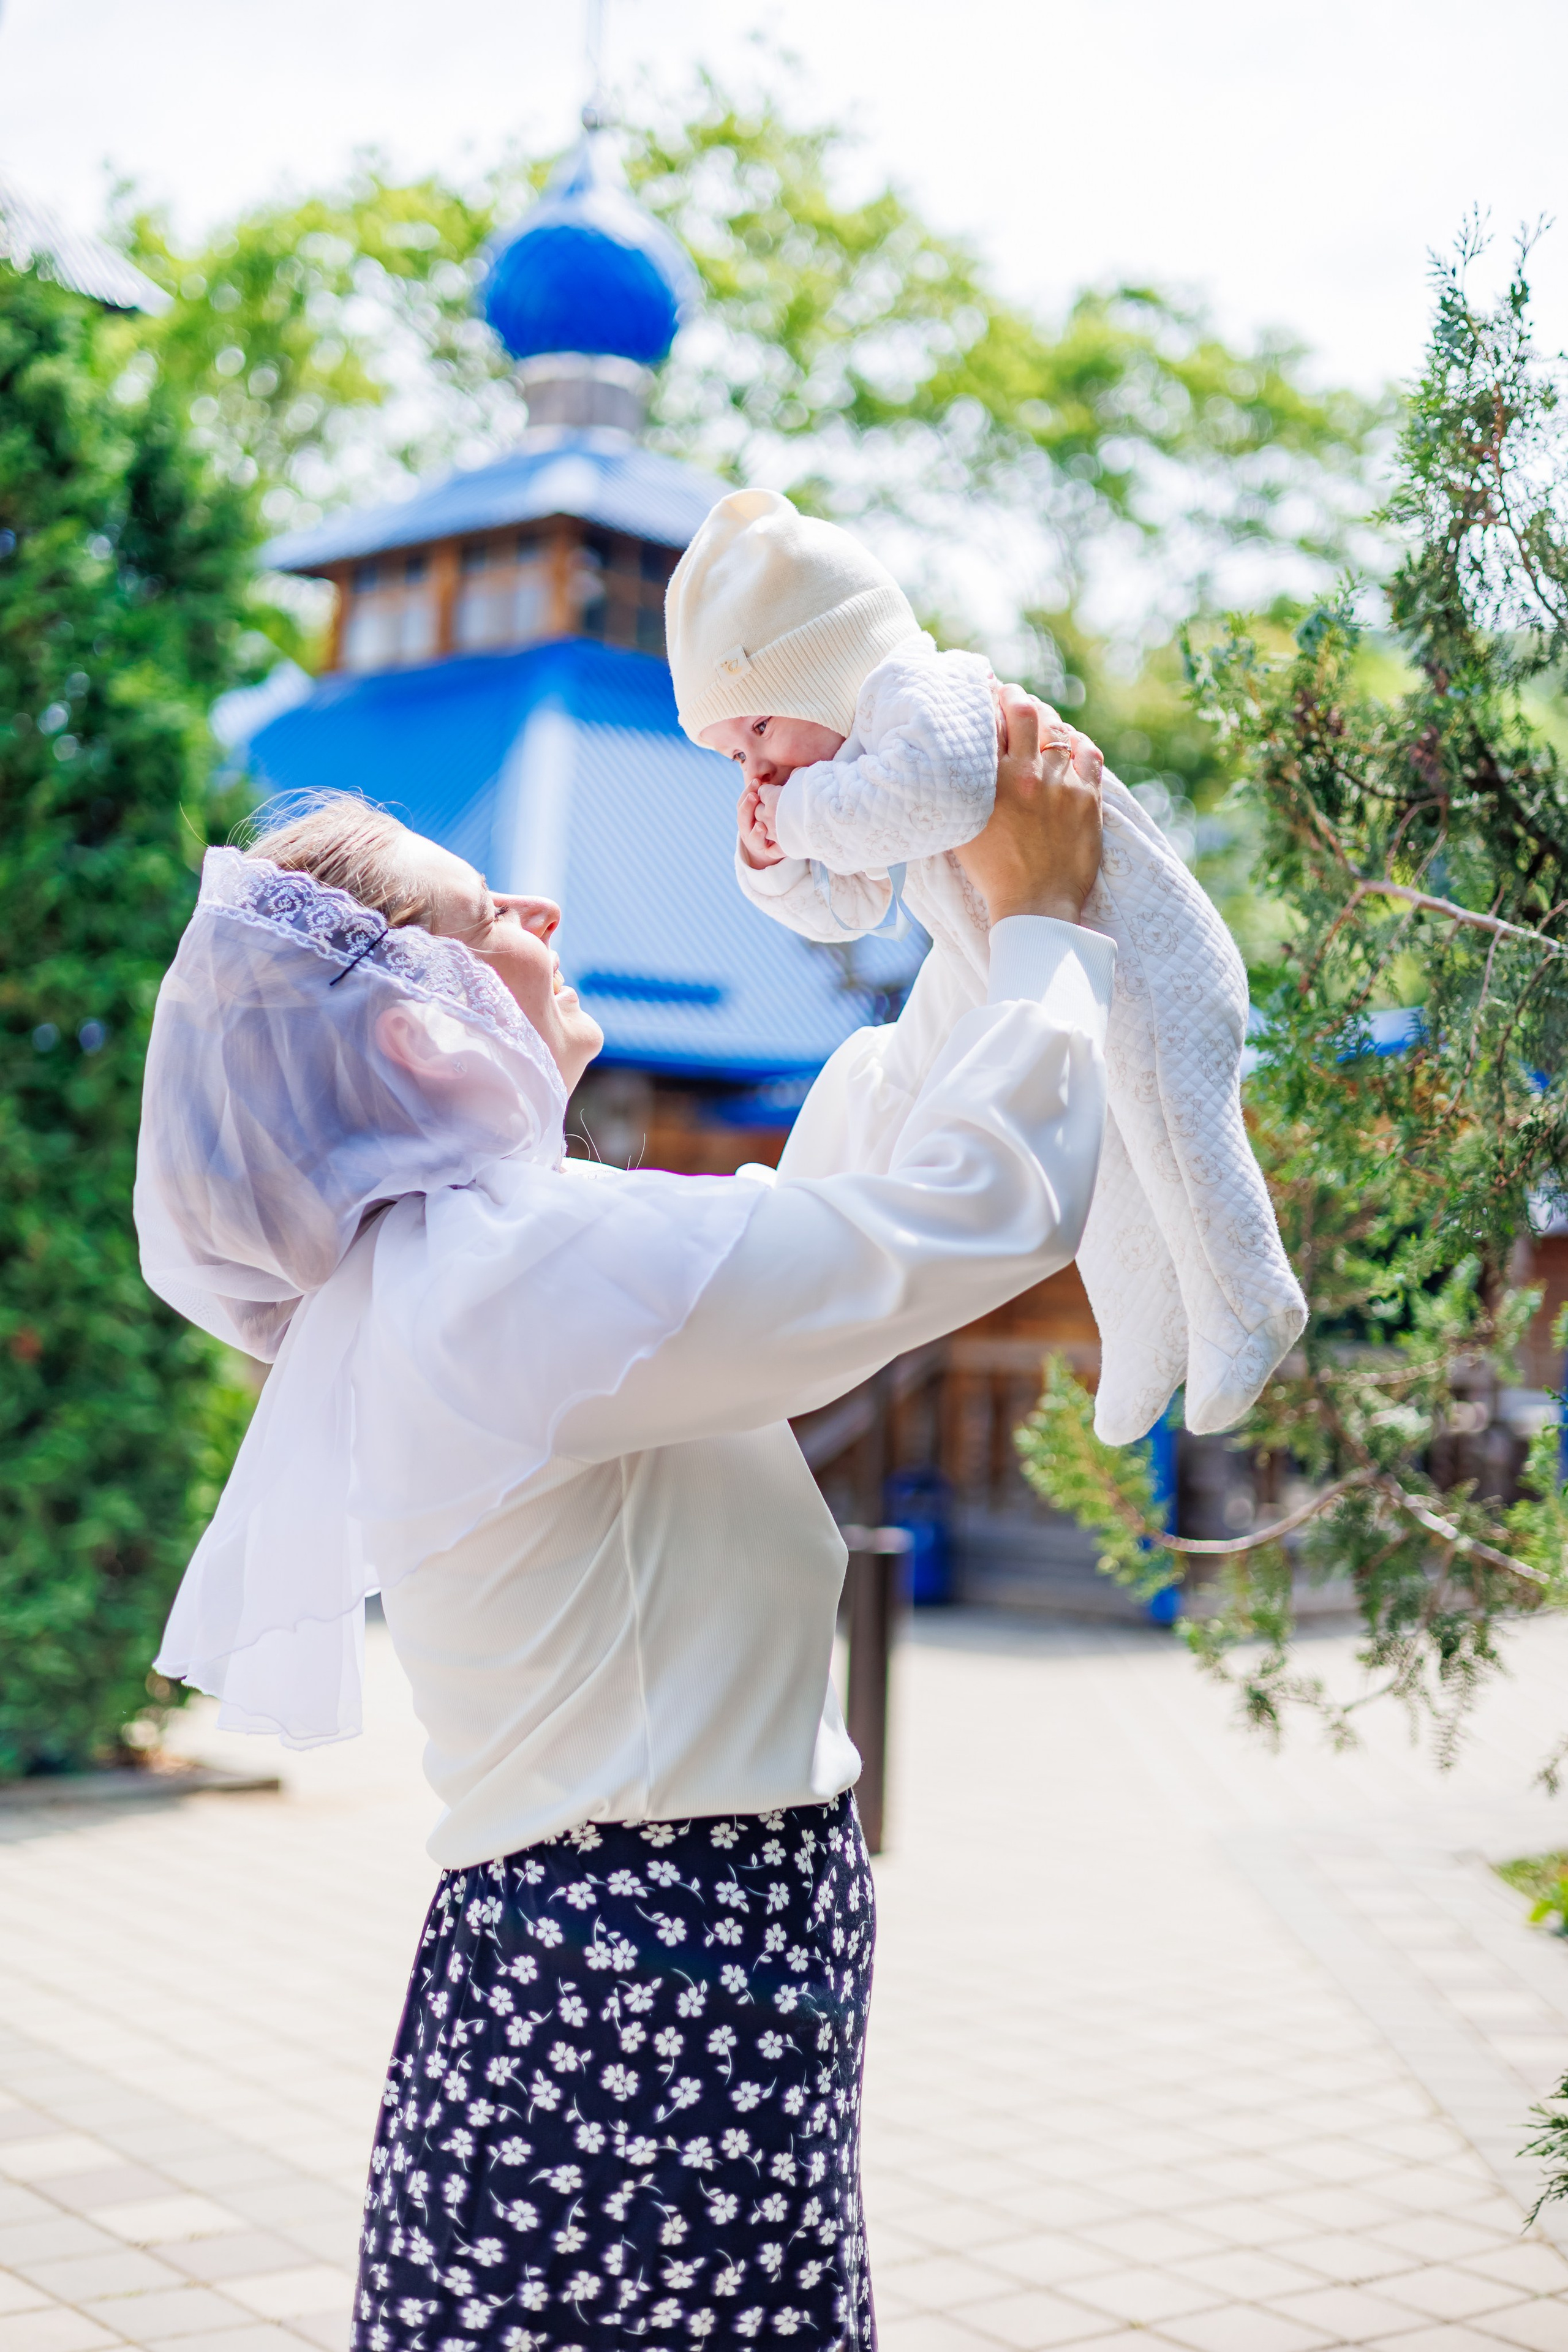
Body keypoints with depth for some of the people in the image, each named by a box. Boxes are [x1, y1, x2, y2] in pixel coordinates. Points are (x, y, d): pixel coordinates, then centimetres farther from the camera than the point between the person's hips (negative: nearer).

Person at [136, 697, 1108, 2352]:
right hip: (662, 1985, -10)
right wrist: (1036, 920, -4)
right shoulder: (530, 1273, -21)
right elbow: (992, 1202, -19)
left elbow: (822, 1208, 22)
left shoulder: (447, 1269, 10)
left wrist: (966, 949, 20)